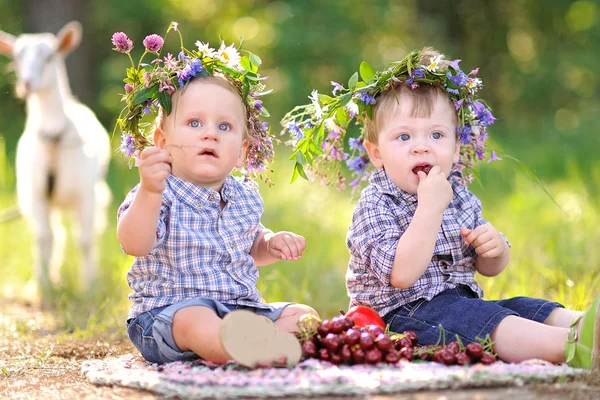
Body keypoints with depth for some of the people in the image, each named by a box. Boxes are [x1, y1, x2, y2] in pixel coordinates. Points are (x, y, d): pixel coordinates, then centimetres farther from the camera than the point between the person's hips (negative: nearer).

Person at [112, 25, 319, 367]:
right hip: (170, 310, -7)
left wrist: (272, 244, 8)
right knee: (196, 320, -37)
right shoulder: (158, 195, -9)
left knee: (302, 314, -11)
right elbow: (135, 245, -28)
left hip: (243, 309, 7)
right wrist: (149, 191, -44)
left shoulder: (245, 198, 12)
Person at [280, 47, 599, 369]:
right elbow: (401, 275, -26)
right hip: (407, 313, -9)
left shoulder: (459, 196, 12)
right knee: (491, 321, -33)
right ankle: (572, 346, -51)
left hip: (463, 301, 9)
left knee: (541, 311, -10)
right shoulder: (374, 206, -11)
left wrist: (495, 248, -5)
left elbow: (489, 268, 20)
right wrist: (430, 208, -27)